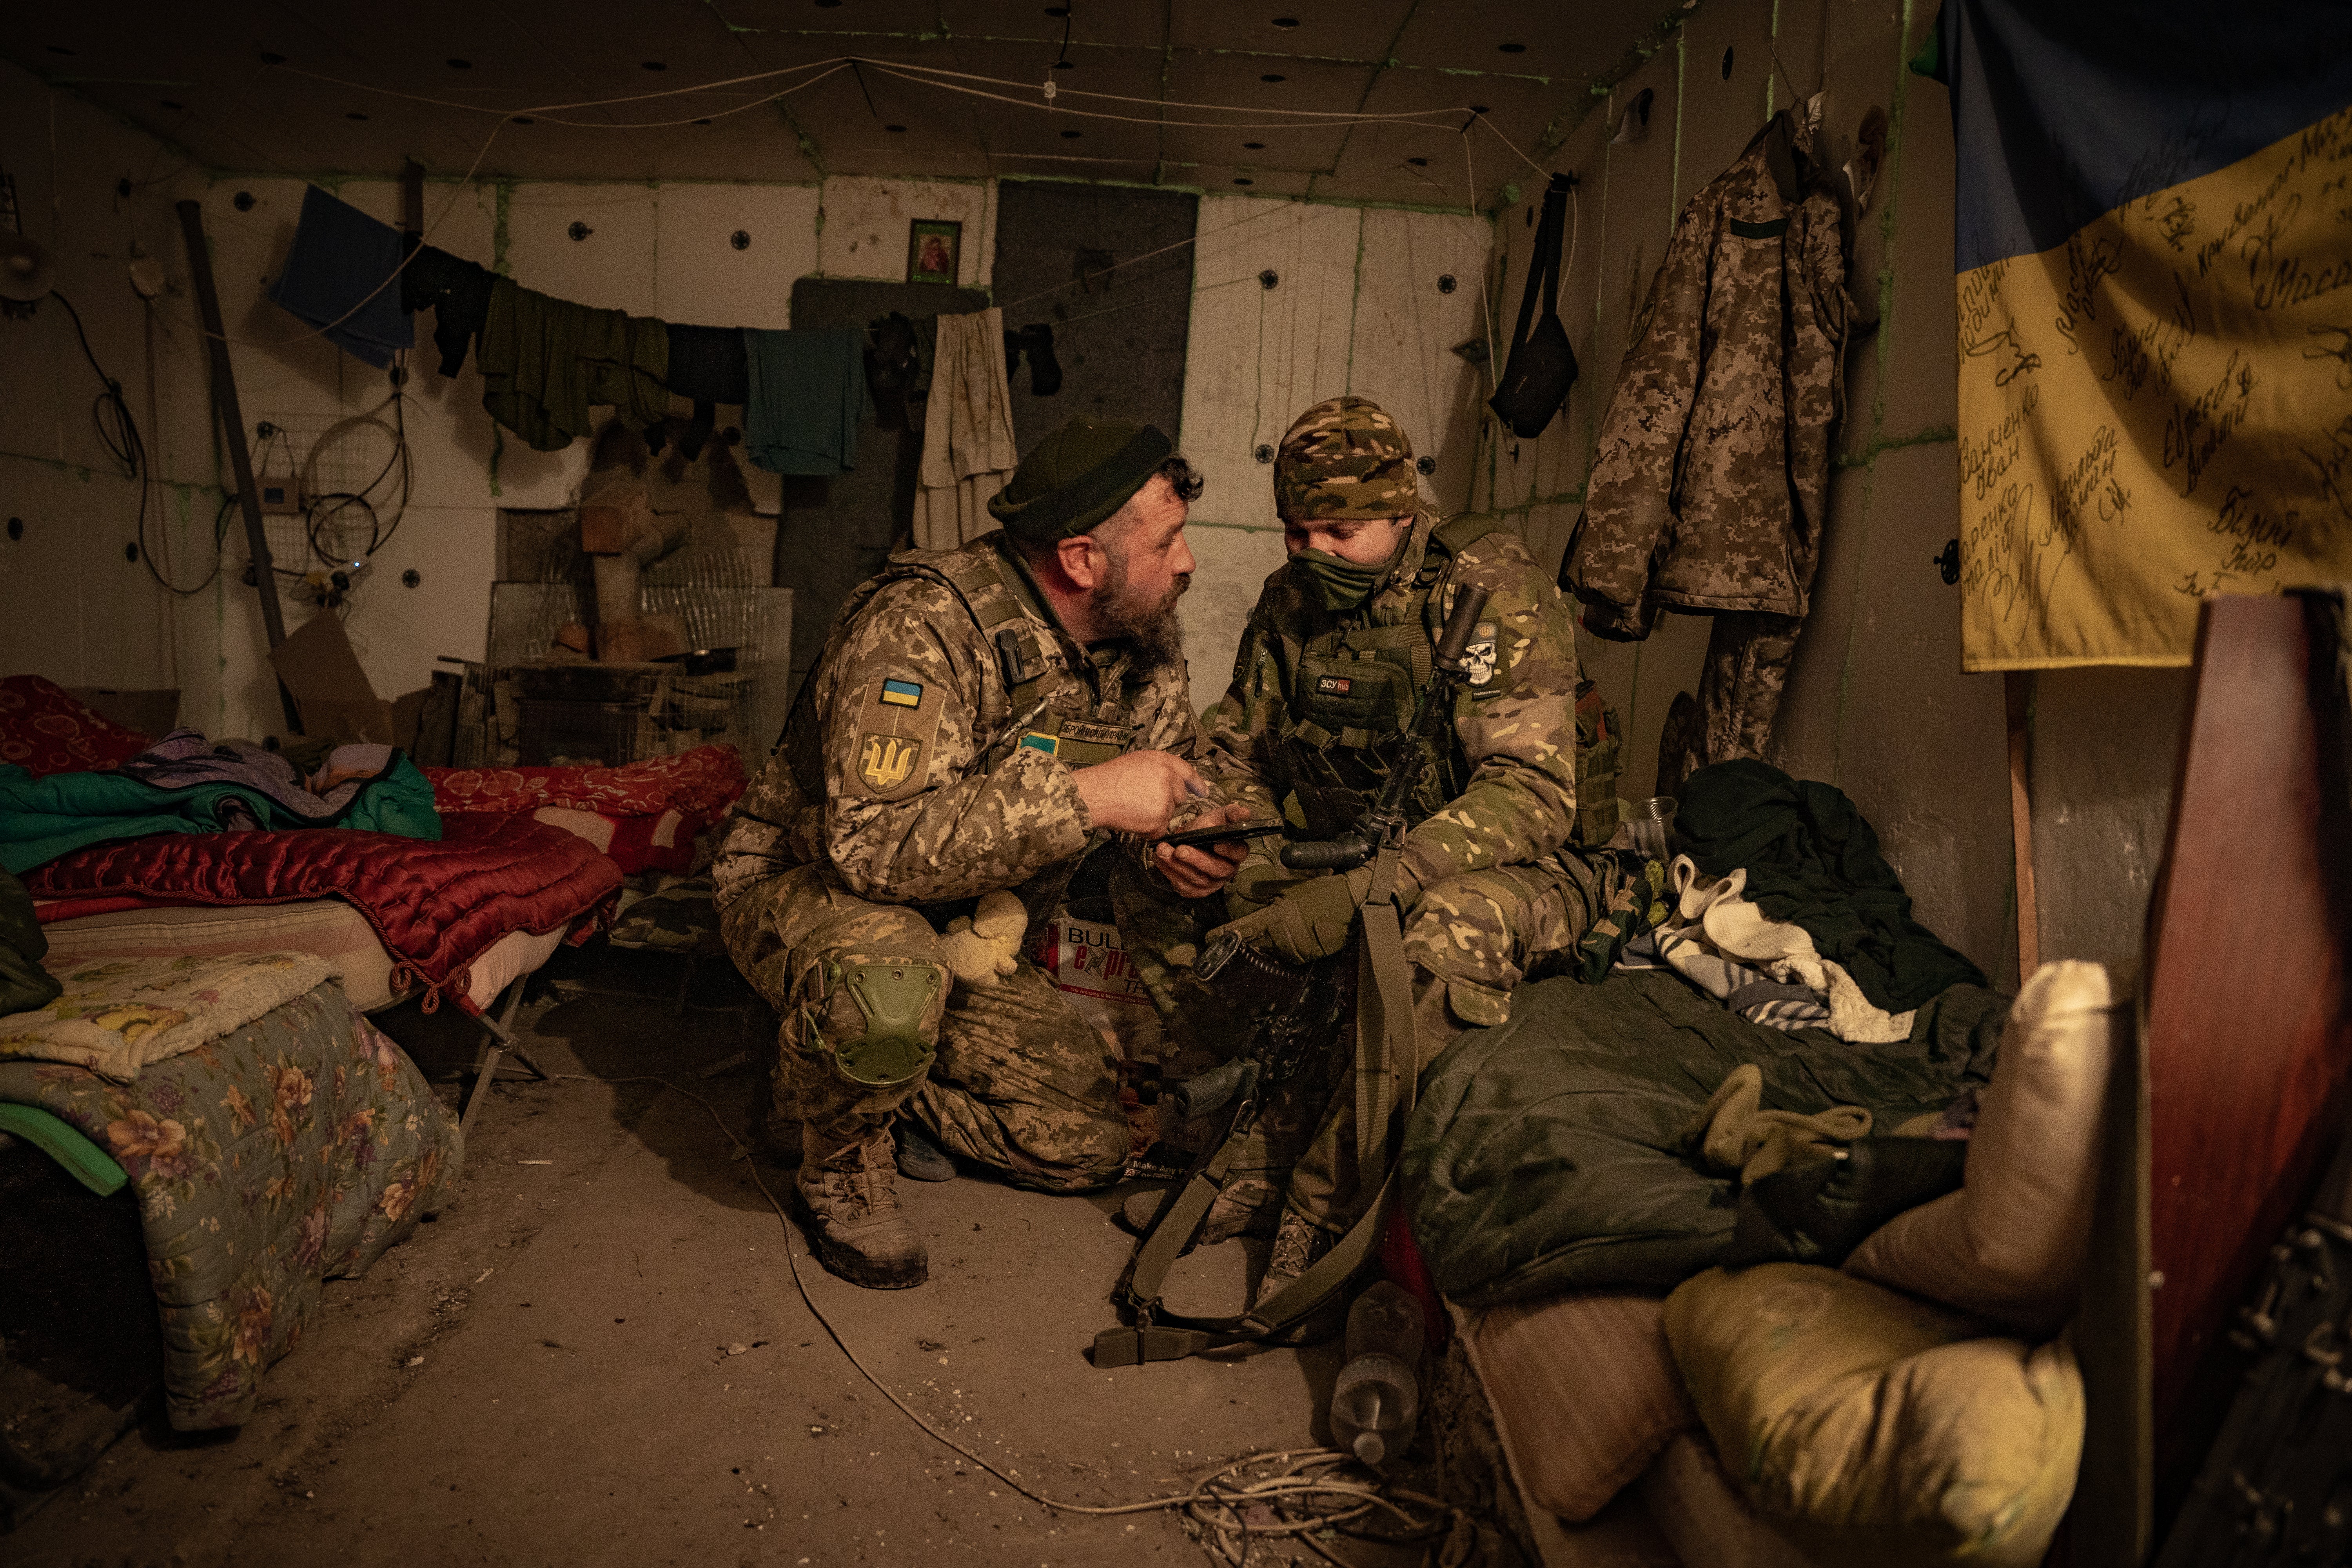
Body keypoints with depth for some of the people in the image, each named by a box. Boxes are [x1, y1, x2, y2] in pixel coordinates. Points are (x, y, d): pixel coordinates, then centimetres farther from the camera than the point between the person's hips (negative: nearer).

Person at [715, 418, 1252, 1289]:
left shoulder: (1149, 641, -7)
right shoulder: (923, 627, -31)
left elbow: (1177, 784, 7)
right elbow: (873, 844, -41)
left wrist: (1181, 850, -18)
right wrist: (1081, 798, -42)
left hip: (969, 940, 7)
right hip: (802, 888, -6)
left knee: (1089, 1145, 1)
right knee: (891, 979, -41)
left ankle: (859, 1078, 19)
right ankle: (840, 1170, -8)